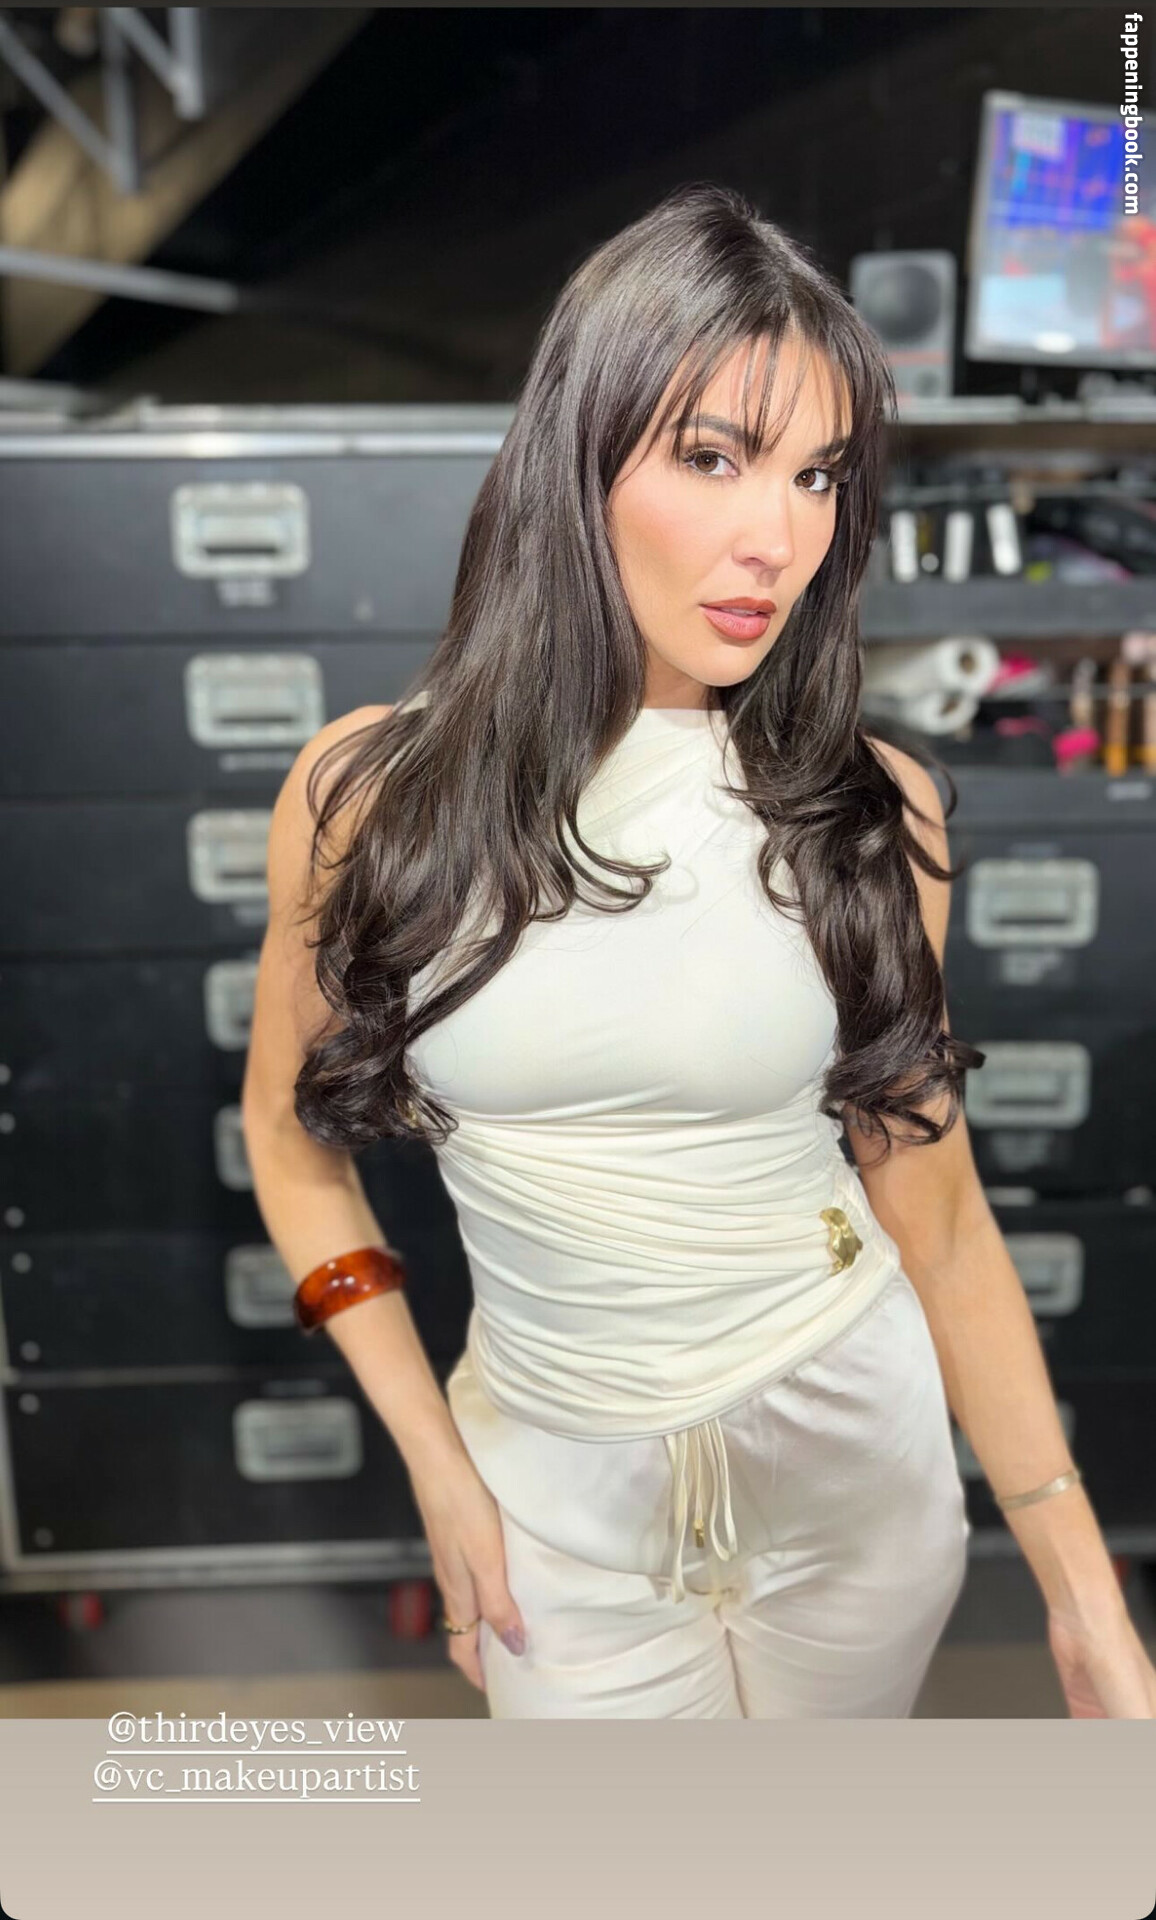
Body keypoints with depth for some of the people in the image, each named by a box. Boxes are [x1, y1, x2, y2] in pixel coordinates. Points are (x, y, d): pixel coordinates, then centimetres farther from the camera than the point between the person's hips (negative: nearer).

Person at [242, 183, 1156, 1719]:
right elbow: (291, 1130, -1)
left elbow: (936, 1214, -7)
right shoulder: (368, 796, -13)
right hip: (562, 1488, -1)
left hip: (852, 1452, 2)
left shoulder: (870, 815, -12)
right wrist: (436, 1467, -4)